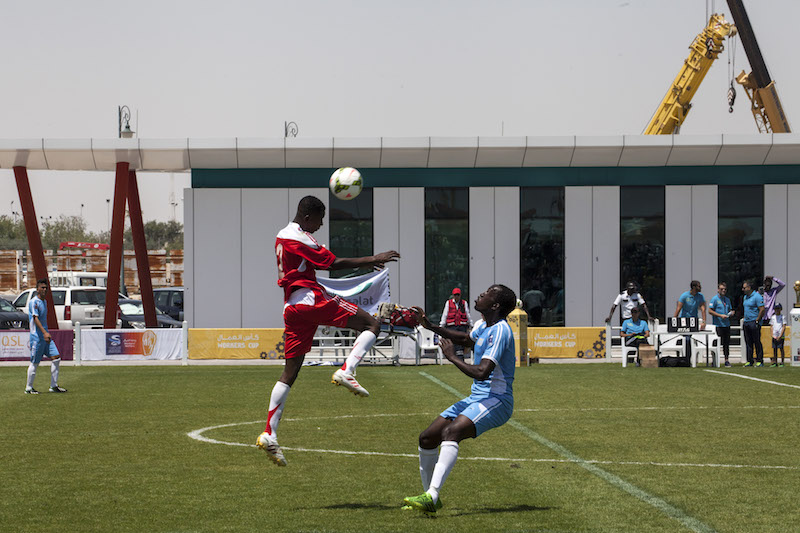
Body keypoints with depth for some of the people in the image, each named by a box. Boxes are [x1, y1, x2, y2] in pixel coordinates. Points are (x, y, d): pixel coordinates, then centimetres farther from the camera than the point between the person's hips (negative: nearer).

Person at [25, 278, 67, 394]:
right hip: (37, 337, -8)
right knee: (35, 363, -2)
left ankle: (54, 386, 6)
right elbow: (35, 318, -23)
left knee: (56, 358, 0)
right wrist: (44, 332, -34)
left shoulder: (44, 302, 16)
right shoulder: (34, 302, -12)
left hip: (46, 336, 8)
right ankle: (29, 388, 10)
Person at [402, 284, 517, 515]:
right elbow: (467, 339, 37)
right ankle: (429, 498, 18)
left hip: (496, 401, -10)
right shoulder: (483, 325, 12)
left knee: (451, 431, -34)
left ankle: (432, 496, -43)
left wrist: (452, 357, -16)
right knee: (427, 439, 4)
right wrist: (432, 327, 27)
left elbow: (482, 373, -29)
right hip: (476, 399, 10)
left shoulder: (499, 331, -19)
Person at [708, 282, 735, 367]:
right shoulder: (715, 299, -3)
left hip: (727, 324, 6)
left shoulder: (727, 300, 16)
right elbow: (710, 311, -8)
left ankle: (726, 360, 10)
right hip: (718, 324, -6)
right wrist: (720, 315, -16)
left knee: (727, 343, 5)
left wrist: (731, 313, 1)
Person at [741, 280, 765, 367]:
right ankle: (749, 361, 9)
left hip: (754, 322, -8)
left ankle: (759, 361, -1)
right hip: (746, 322, 8)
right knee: (748, 343, 6)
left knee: (757, 342, -5)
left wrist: (757, 321, -15)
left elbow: (762, 309, -14)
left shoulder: (756, 296, -10)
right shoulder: (745, 297, 17)